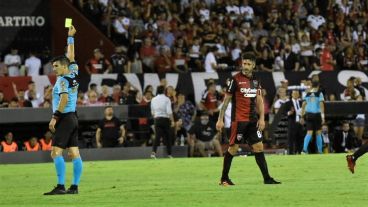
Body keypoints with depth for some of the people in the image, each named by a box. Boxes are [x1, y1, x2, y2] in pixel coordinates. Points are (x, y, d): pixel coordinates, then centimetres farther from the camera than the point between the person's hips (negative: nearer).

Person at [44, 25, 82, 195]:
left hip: (64, 118, -9)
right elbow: (70, 57, 27)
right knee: (74, 153, 3)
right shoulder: (73, 74, 12)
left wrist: (55, 117, -21)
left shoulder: (62, 80, -10)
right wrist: (70, 37, 34)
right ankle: (74, 186, 1)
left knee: (56, 152, -13)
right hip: (73, 118, 9)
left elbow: (64, 98, -21)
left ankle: (60, 186, -21)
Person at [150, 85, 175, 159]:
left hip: (157, 119, 2)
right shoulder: (166, 99, -6)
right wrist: (172, 121, -11)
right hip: (165, 119, -2)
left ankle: (153, 152, -24)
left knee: (157, 136, -4)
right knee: (167, 137, 10)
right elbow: (169, 111, -14)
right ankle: (169, 154, 15)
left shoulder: (153, 100, 6)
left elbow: (152, 112, 15)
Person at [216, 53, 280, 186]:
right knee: (233, 148, -3)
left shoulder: (255, 80, 10)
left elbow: (259, 101, 14)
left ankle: (267, 178, 3)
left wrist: (261, 118, 4)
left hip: (252, 120, 5)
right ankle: (224, 178, 7)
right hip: (238, 119, -5)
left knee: (258, 147, 2)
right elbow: (226, 100, -5)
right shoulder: (236, 79, -6)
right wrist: (220, 119, -7)